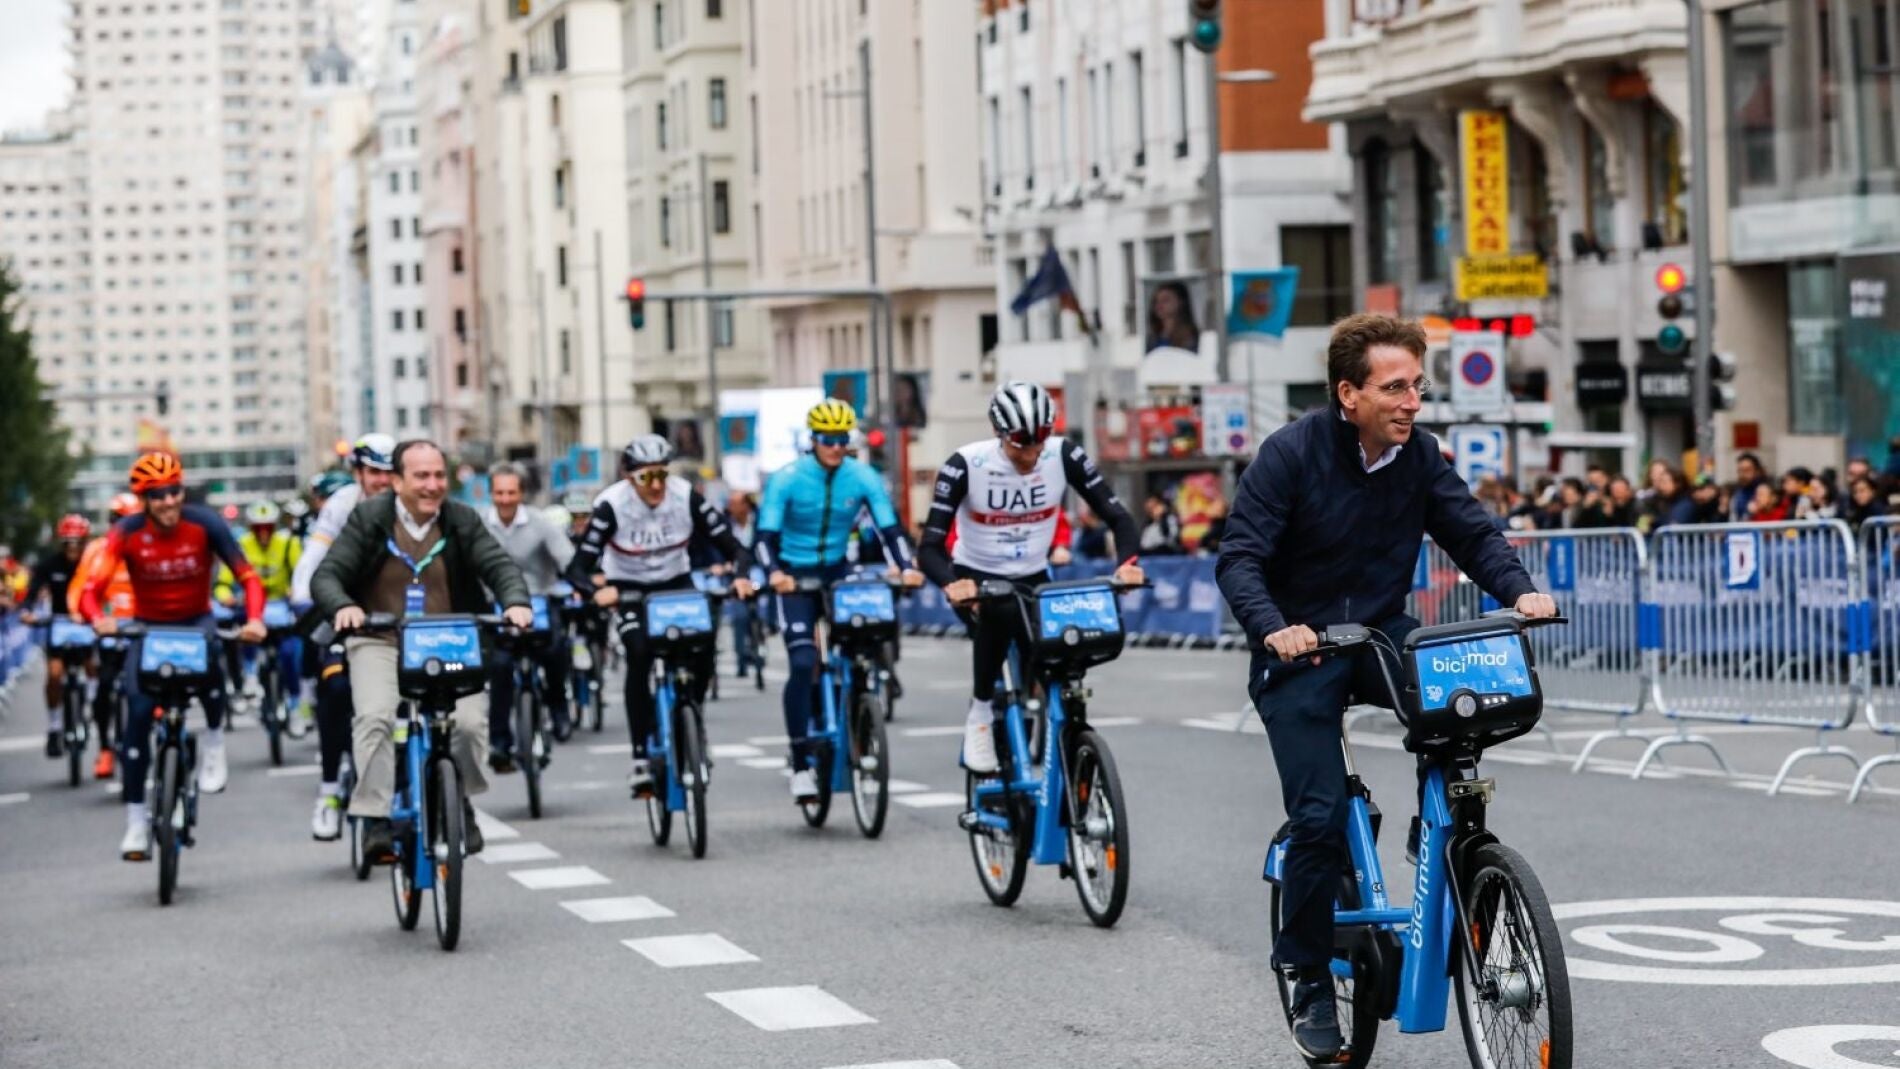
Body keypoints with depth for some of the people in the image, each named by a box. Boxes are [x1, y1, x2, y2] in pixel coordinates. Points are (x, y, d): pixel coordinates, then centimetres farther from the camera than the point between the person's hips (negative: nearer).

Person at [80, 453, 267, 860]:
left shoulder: (204, 523, -20)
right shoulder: (127, 533, -19)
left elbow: (248, 577, -22)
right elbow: (93, 589, -26)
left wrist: (254, 619, -42)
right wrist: (99, 619, -49)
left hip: (196, 622, -1)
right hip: (148, 627, 1)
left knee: (206, 658, -35)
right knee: (138, 712, -13)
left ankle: (214, 736, -6)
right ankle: (136, 820, -3)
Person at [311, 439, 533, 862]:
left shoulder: (462, 521, 1)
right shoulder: (368, 519, -4)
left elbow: (499, 566, -5)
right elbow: (326, 574, -9)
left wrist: (515, 602, -27)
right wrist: (342, 607, -32)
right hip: (379, 641, -1)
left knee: (471, 722, -16)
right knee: (375, 716, -26)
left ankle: (461, 803, 12)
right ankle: (375, 818, -18)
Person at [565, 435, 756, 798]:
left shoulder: (686, 496, -20)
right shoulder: (611, 504, -26)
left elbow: (730, 544, -17)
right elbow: (577, 568, -28)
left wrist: (741, 576, -38)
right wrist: (597, 591, -49)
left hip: (676, 583, 2)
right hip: (627, 589, -2)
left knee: (702, 653, -20)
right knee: (640, 657, -27)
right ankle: (641, 756, -21)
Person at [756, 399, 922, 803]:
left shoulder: (863, 477, -9)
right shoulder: (787, 479, -16)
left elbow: (889, 527, -12)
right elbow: (766, 536, -22)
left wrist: (906, 567, -30)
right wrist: (773, 573, -41)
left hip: (837, 572, 3)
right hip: (795, 577, -3)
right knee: (803, 664, -17)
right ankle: (801, 764, -11)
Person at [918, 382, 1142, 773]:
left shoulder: (1064, 457, -17)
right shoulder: (966, 465, -24)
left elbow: (1117, 517, -15)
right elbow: (929, 547, -27)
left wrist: (1127, 562, -37)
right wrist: (950, 584, -49)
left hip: (1032, 579, 3)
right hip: (975, 578, -3)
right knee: (998, 615, -36)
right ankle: (980, 715, -16)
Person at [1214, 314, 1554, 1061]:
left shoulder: (1418, 455, -3)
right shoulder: (1291, 454, -16)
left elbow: (1471, 532, -3)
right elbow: (1239, 558, -18)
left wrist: (1520, 591, -23)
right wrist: (1273, 630, -36)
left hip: (1382, 634, 4)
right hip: (1301, 651, -4)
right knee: (1320, 816, -13)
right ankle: (1308, 980, 5)